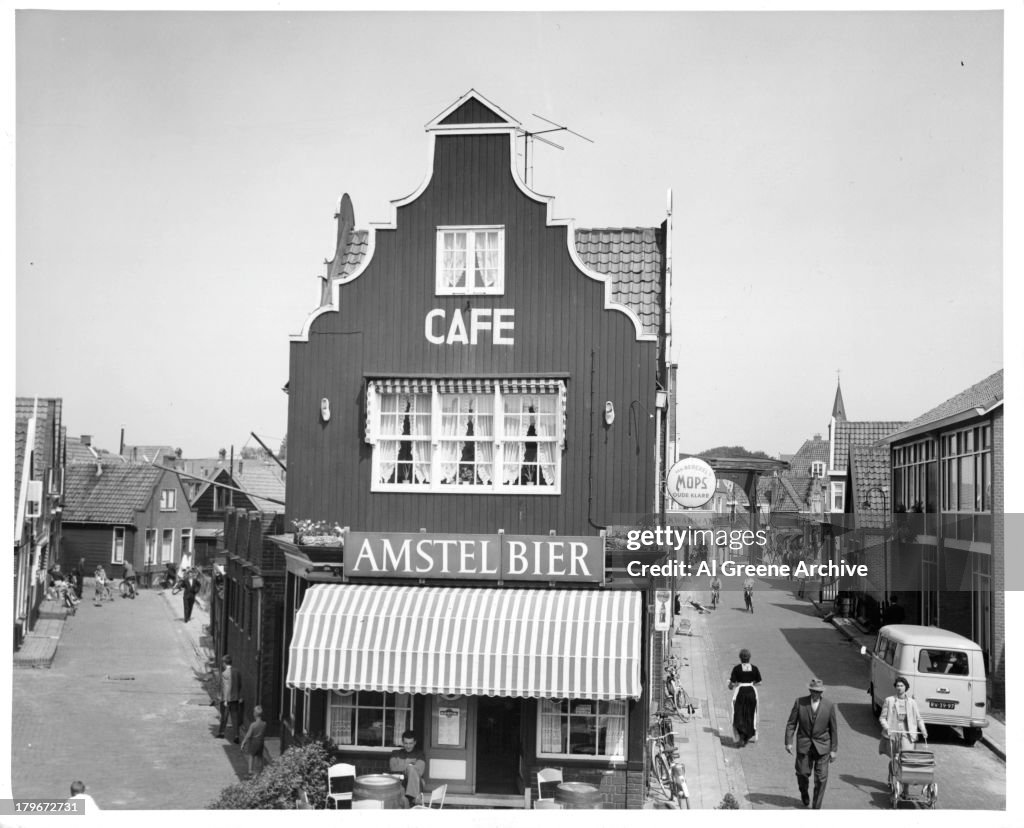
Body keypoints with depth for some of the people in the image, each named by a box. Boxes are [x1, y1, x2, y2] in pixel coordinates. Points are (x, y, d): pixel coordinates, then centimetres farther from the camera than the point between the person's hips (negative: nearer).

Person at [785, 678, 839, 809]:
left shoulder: (829, 706, -5)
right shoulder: (800, 702, -6)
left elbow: (833, 729, 2)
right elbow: (791, 723, -1)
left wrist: (834, 749, 2)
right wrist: (789, 742, -8)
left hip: (822, 746, 0)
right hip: (804, 745, 0)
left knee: (821, 778, -2)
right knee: (802, 773, 6)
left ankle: (816, 806, 10)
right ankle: (804, 794, 38)